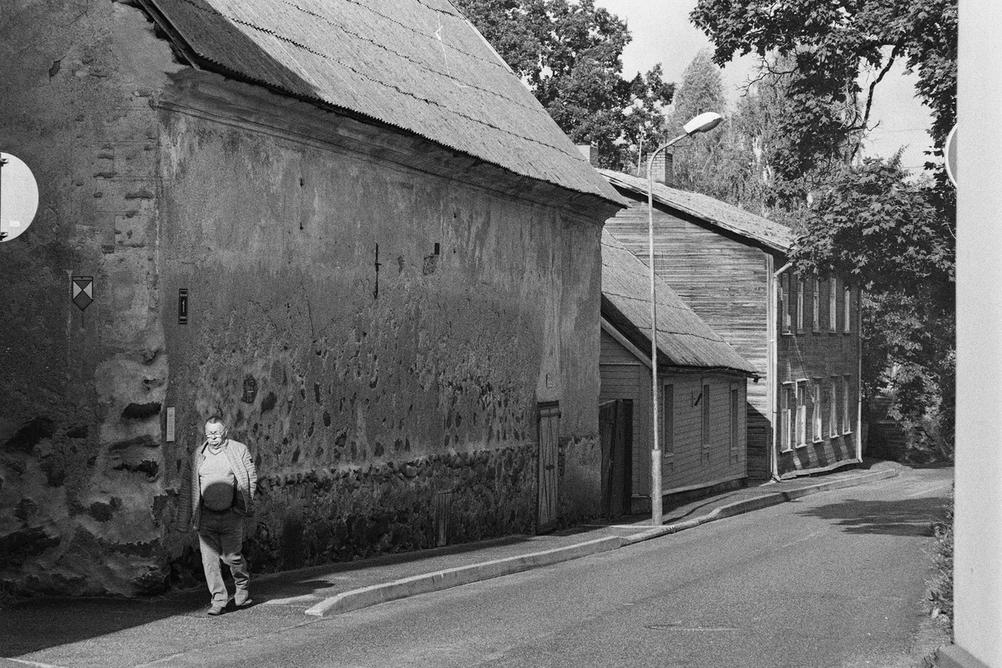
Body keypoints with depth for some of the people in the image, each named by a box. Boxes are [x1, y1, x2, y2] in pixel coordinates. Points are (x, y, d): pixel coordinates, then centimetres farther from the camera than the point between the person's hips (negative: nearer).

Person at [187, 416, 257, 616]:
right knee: (209, 558, -2)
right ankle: (218, 599, 5)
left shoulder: (239, 450, 1)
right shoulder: (198, 454, 9)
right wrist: (194, 514, 11)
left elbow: (252, 478, 5)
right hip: (206, 515, 3)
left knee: (231, 556, -1)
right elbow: (193, 485, 15)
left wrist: (243, 505, -1)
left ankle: (242, 586, 27)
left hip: (231, 515, -3)